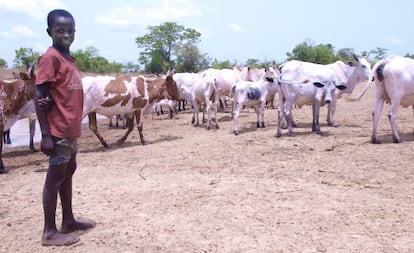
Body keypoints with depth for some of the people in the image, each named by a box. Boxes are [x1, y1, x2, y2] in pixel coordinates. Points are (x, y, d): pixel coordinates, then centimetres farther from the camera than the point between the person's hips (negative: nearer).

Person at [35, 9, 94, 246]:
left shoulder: (70, 59, 12)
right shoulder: (50, 58, -13)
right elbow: (40, 97, -17)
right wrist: (46, 135, -20)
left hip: (72, 129, 9)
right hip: (58, 131, -9)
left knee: (68, 173, 16)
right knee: (55, 177, -2)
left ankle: (68, 220, 29)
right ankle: (50, 232, 9)